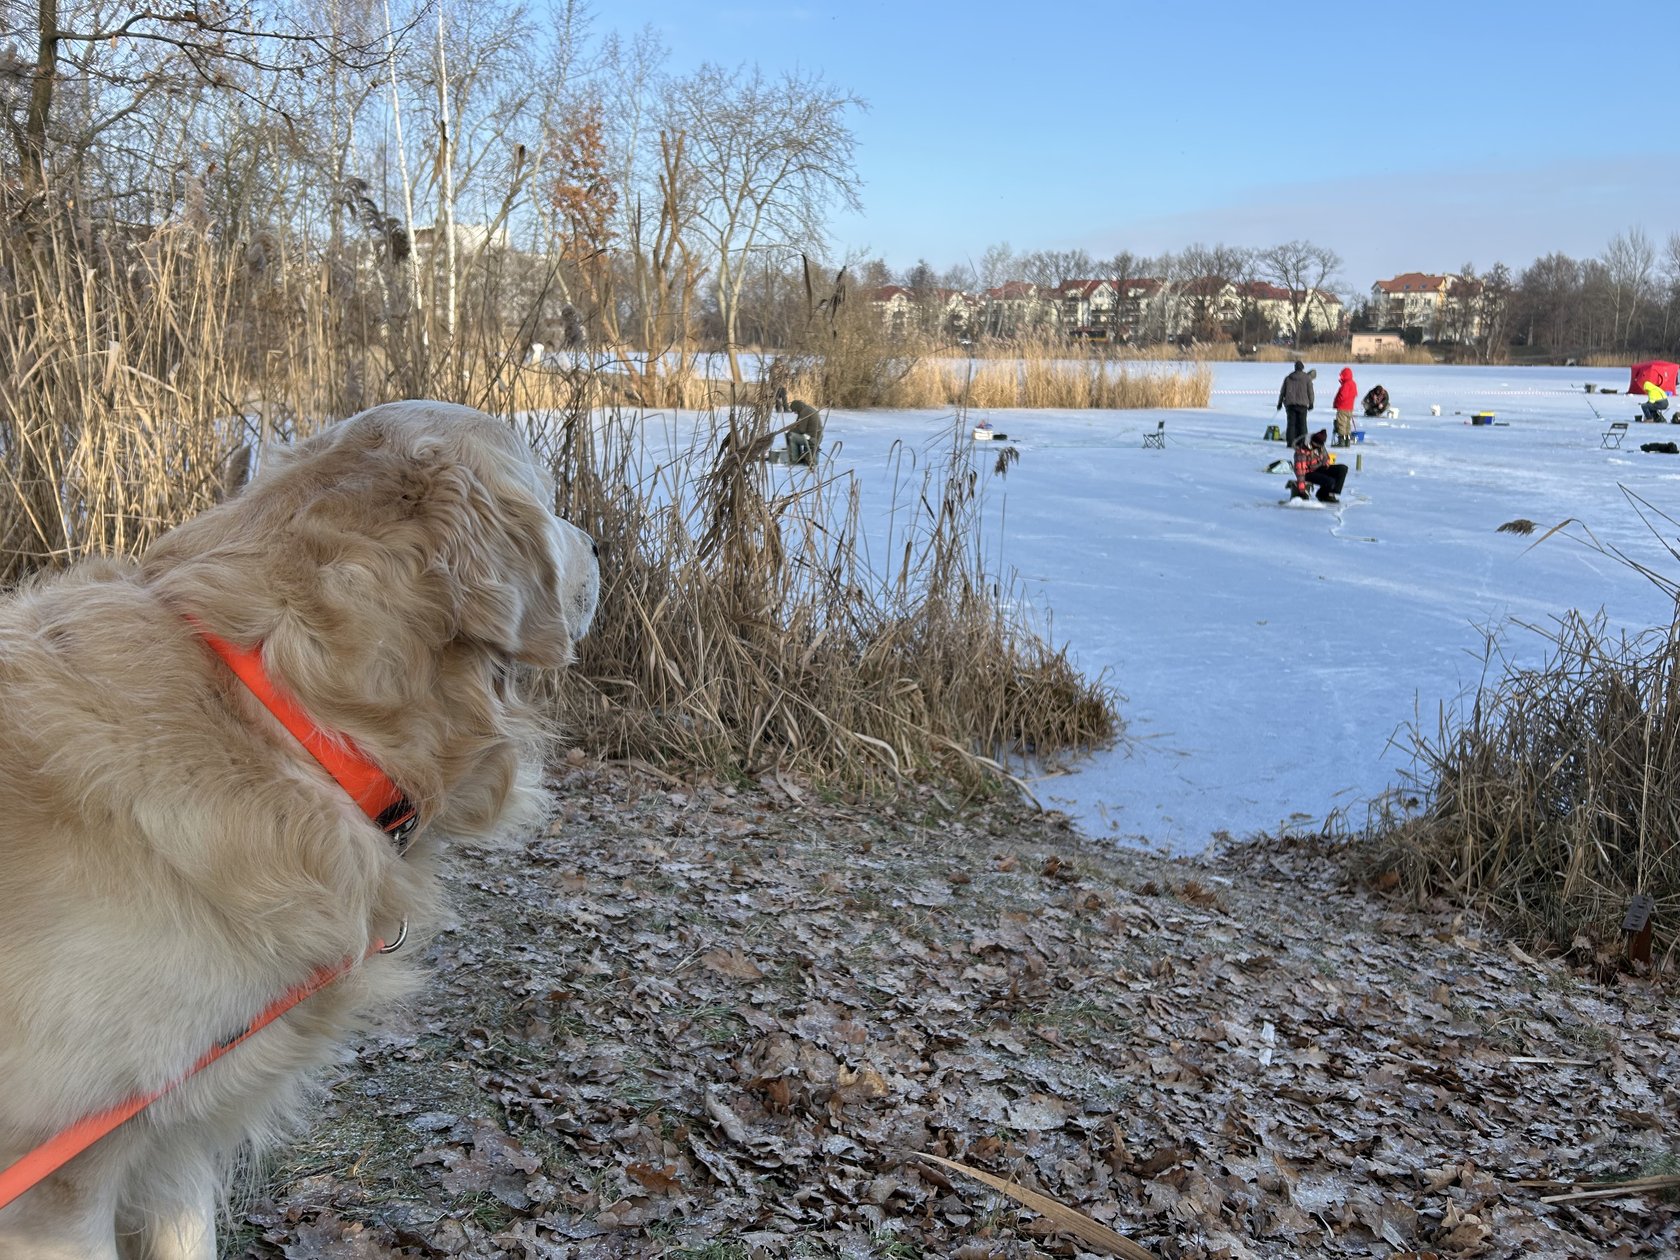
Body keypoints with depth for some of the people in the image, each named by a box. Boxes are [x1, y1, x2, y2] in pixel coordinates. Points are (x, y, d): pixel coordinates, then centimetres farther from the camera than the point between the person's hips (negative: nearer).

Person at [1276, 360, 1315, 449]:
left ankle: (1290, 442, -3)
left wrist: (1280, 403, 21)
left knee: (1291, 423, 3)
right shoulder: (1307, 378, 1)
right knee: (1302, 424, 1)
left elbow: (1282, 391, 12)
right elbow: (1310, 392, 2)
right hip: (1302, 404, -2)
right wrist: (1311, 403, 12)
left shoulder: (1288, 378, 8)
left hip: (1290, 404, 2)